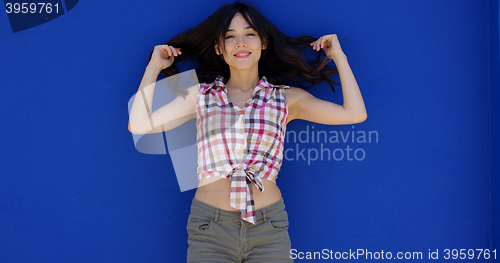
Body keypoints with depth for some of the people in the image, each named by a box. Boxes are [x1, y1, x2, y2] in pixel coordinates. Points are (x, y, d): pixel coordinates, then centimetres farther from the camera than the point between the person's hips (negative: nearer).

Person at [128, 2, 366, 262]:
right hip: (210, 230, 0)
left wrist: (338, 56, 9)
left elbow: (355, 114, 2)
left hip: (269, 230, 0)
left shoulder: (287, 98, 9)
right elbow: (139, 124, 5)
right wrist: (154, 67, 9)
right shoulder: (201, 95, 10)